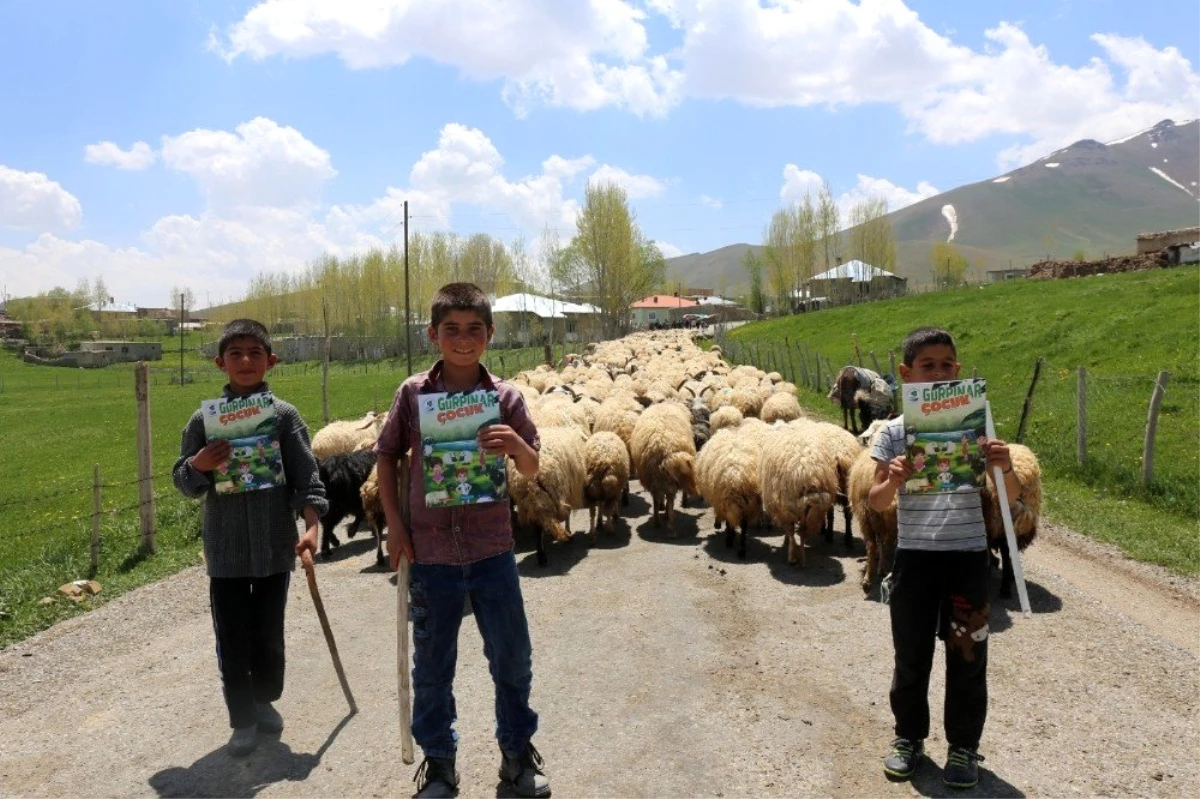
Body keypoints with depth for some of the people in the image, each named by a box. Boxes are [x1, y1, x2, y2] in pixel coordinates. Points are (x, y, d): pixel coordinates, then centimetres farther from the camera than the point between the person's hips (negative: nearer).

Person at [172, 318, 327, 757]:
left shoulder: (284, 416, -4)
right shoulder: (204, 419, -1)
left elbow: (306, 475, -7)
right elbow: (185, 483, 3)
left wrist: (311, 526, -18)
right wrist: (198, 465, -19)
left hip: (274, 545, 0)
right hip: (225, 548, 1)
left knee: (268, 632, 14)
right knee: (231, 638, 6)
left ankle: (265, 700, 37)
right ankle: (243, 719, 22)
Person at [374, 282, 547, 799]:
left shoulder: (506, 398, -4)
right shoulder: (413, 393, -4)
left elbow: (532, 469, 1)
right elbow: (387, 455, 6)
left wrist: (516, 444, -21)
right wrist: (394, 523, 0)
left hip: (492, 548, 0)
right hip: (430, 550, 0)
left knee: (512, 657, 10)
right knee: (432, 664, 13)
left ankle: (518, 750, 32)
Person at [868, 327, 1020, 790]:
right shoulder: (895, 431, -2)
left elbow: (1011, 496, 2)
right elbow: (876, 503, -3)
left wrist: (1006, 467, -20)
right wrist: (895, 480, -24)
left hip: (967, 556, 0)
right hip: (914, 556, 0)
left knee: (967, 657, 9)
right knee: (910, 656, 12)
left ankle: (964, 745, 27)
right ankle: (909, 736, 31)